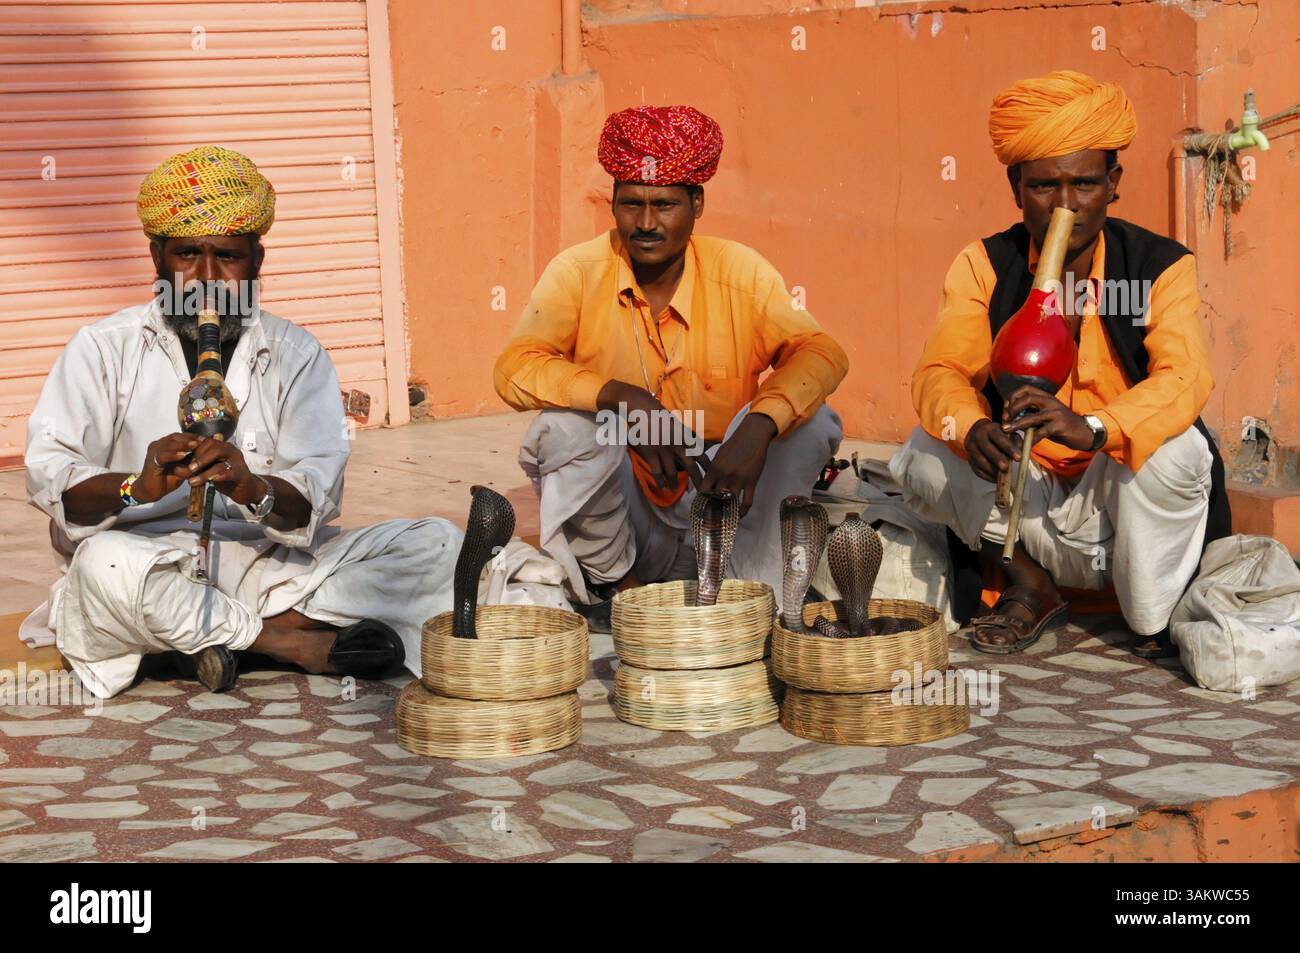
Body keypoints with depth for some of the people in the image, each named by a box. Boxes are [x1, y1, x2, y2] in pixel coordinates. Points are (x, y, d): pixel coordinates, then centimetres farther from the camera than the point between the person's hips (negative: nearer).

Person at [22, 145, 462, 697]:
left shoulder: (296, 356, 8)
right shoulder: (103, 348, 5)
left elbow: (316, 496, -5)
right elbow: (48, 475, -8)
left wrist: (255, 490, -30)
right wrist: (136, 487, -29)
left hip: (267, 563, 2)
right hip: (148, 558, -2)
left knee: (435, 546, -13)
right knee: (104, 564, -38)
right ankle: (295, 645, -18)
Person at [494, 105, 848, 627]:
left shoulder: (741, 272, -6)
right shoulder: (579, 272, -9)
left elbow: (821, 354, -16)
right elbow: (514, 369, -20)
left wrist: (759, 426, -36)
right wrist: (623, 398, -35)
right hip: (621, 505, -1)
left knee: (811, 421, -19)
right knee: (564, 425, -28)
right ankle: (618, 584, -4)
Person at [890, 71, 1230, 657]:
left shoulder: (1160, 267, -8)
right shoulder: (985, 267, 0)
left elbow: (1184, 380, -25)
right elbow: (940, 371, -13)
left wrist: (1091, 428, -45)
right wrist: (973, 430, -38)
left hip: (1121, 502, -2)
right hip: (1031, 510, 3)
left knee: (1173, 449, -32)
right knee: (924, 457, -20)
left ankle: (1155, 628, -10)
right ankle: (1029, 588, 3)